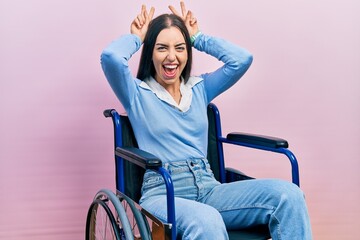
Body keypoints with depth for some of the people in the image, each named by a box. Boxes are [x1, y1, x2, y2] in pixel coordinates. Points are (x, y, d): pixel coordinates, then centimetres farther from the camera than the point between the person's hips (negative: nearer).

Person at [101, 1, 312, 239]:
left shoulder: (200, 88, 20)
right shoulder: (137, 93, 8)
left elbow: (242, 59, 6)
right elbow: (111, 57, -12)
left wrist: (197, 37, 16)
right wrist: (137, 38, 10)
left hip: (208, 188, 5)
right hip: (163, 193, -5)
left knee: (288, 194, -22)